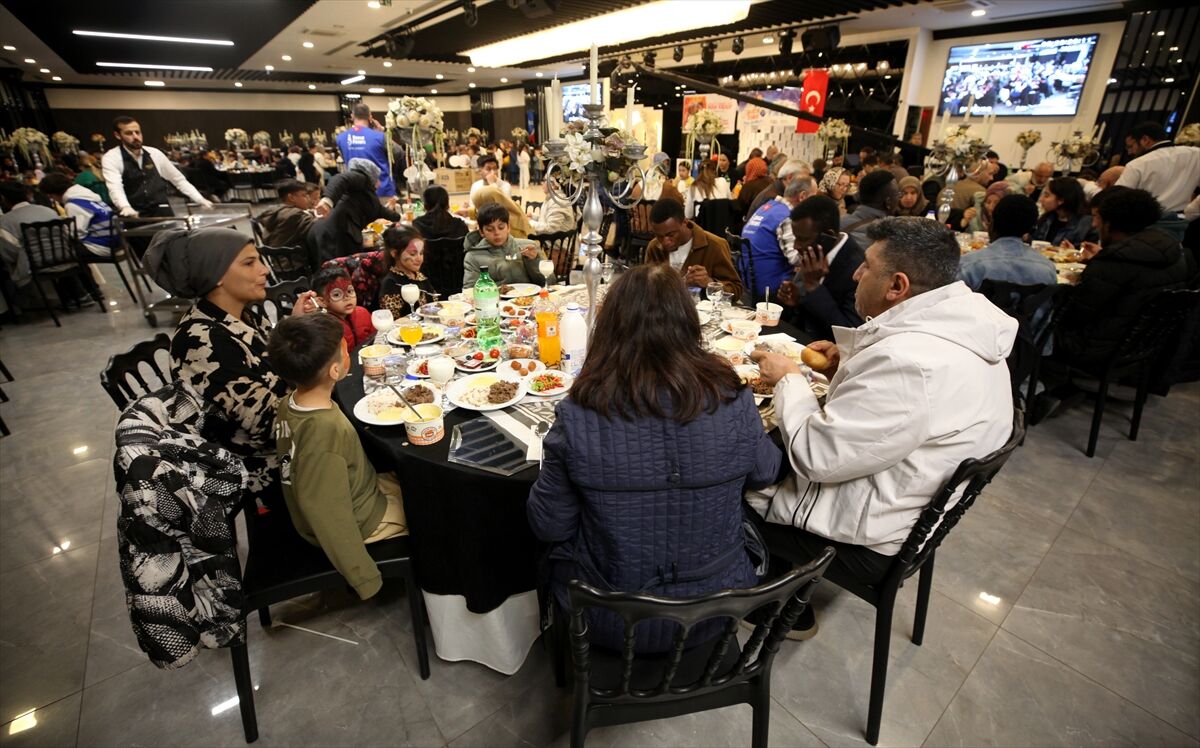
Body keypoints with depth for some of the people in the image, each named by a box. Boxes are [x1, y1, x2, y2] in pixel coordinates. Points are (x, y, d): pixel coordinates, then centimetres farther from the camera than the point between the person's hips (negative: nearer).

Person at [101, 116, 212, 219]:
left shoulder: (154, 153, 8)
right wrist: (126, 208, -39)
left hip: (161, 212, 2)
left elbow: (178, 179, 14)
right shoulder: (111, 158, -4)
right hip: (134, 215, -2)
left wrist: (200, 200, 3)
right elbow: (115, 188, -19)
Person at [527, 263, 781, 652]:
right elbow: (764, 473, 1)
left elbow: (548, 526, -12)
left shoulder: (578, 416, -26)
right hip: (714, 612, 3)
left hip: (609, 624, -1)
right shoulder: (733, 401, -20)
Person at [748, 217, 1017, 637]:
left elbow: (816, 455, -28)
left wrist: (789, 379, -14)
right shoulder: (969, 327, -1)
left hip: (868, 541, -10)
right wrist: (847, 368, 0)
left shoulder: (908, 363, -34)